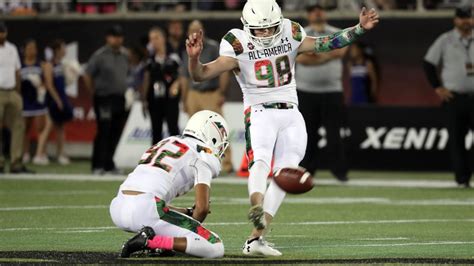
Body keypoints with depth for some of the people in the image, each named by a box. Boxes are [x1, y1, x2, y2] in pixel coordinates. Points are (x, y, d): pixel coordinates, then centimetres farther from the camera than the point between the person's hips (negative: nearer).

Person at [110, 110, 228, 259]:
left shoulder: (166, 143, 30)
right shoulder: (202, 157, 6)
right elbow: (202, 208, -3)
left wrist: (188, 213, 30)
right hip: (147, 210, -8)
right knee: (215, 248, -5)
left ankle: (147, 236, 10)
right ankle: (149, 242, -14)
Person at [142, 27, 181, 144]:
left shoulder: (173, 58, -2)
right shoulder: (150, 61, 7)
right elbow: (146, 80, 10)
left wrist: (176, 85, -17)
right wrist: (144, 100, 8)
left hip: (170, 99, -3)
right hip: (155, 99, 3)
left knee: (173, 128, -6)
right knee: (156, 131, 7)